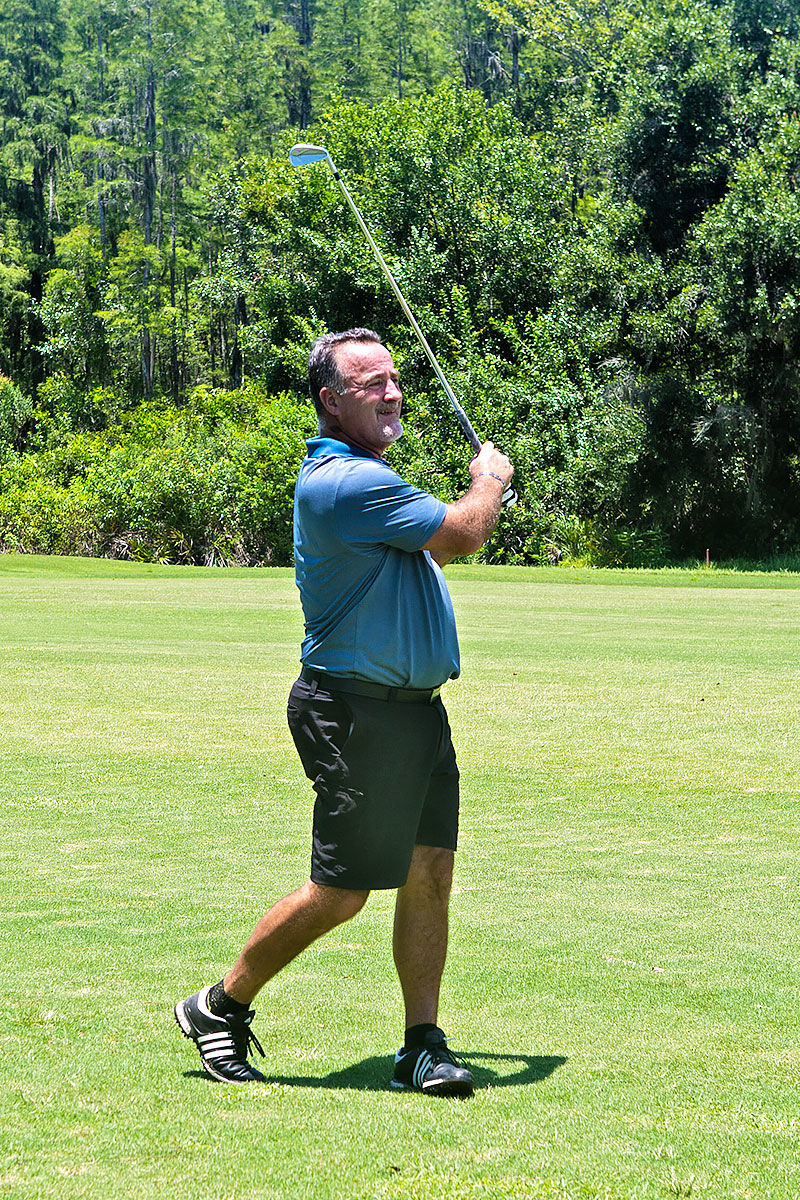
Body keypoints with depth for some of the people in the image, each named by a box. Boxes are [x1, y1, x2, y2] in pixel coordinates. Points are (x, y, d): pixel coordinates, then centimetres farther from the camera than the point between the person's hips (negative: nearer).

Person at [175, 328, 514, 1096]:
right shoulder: (344, 481, -19)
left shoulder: (366, 476, 16)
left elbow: (436, 546, 34)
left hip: (415, 708, 10)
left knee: (429, 876, 5)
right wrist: (489, 481, 4)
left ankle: (422, 1046, 10)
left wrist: (478, 500, 18)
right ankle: (220, 1007, 14)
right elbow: (464, 534, -15)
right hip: (358, 711, -10)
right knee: (341, 892, -3)